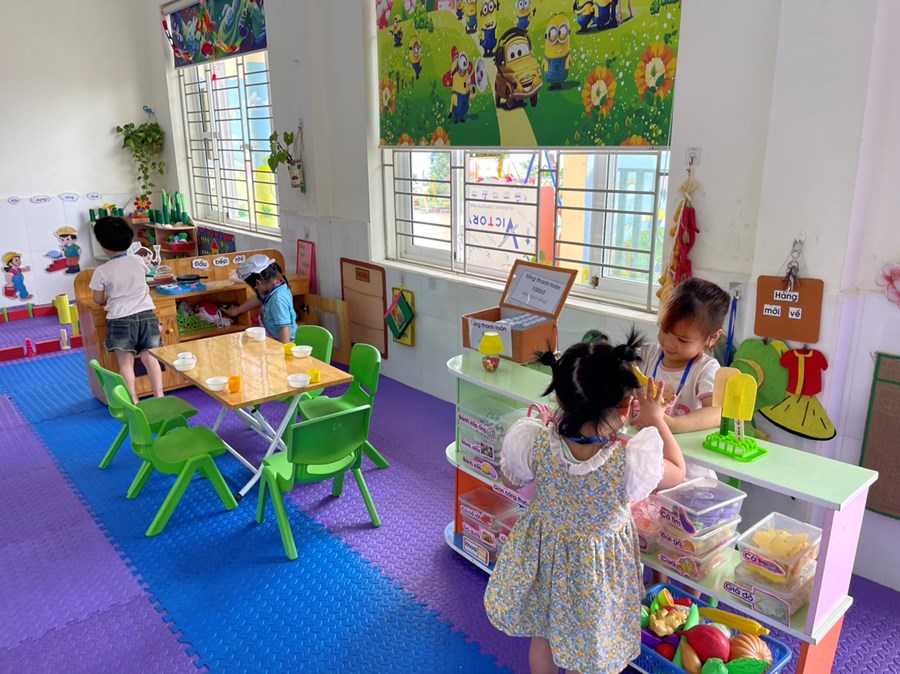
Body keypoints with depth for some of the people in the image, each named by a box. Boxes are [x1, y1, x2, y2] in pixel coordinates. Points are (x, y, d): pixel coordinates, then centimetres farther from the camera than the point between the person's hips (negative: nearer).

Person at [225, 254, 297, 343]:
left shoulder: (278, 299, -26)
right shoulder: (273, 288, 3)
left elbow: (284, 328, -29)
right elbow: (258, 299, 24)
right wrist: (238, 310, 39)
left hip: (281, 343, -9)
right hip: (274, 340, 9)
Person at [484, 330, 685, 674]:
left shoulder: (537, 444, -29)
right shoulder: (629, 462, -34)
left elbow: (511, 480, -5)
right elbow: (678, 472, -11)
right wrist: (655, 419, -2)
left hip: (545, 552, 2)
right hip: (598, 567, -2)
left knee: (542, 633, 29)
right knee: (593, 641, 26)